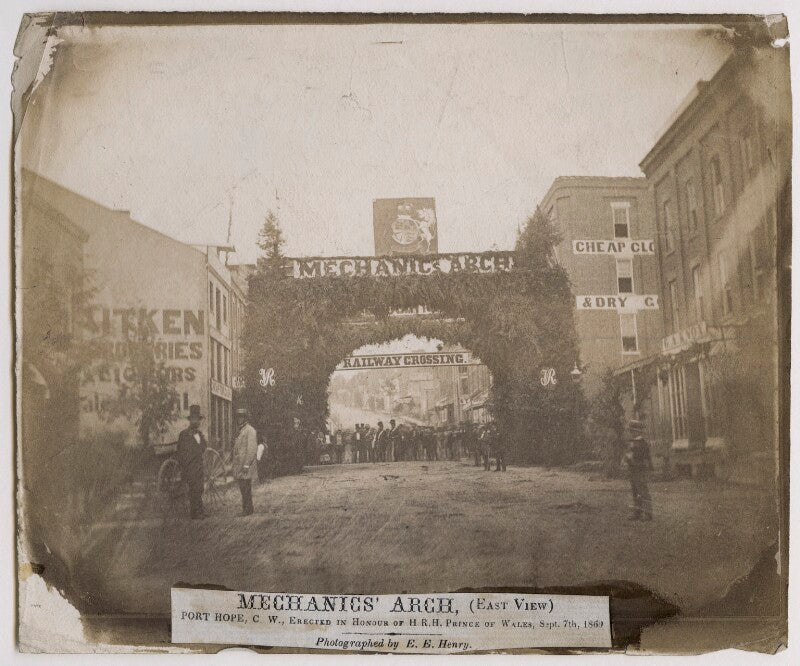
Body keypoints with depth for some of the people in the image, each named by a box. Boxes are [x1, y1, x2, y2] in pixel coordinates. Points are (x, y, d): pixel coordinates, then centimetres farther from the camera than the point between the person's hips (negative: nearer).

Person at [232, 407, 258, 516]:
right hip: (239, 465, 9)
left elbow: (252, 449, -17)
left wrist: (246, 465, -21)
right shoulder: (240, 430, 18)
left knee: (245, 489, -7)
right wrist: (234, 464, 19)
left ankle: (247, 509, -2)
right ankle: (248, 508, 18)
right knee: (243, 489, 11)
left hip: (245, 466, -9)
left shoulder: (250, 430, -10)